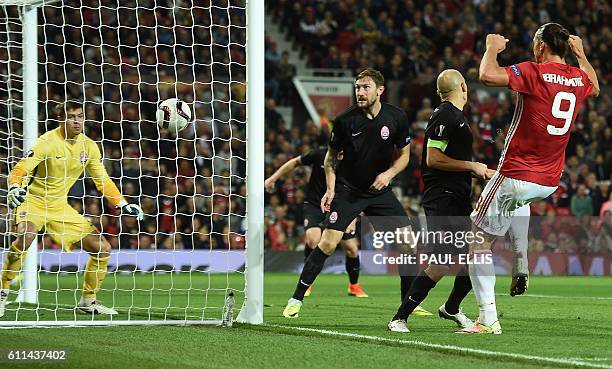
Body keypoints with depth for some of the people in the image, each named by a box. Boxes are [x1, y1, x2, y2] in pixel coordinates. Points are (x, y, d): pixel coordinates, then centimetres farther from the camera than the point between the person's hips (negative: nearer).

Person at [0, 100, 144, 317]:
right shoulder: (48, 141, -17)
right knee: (26, 235, -37)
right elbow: (20, 169, -23)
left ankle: (88, 301, 17)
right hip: (33, 200, -6)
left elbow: (102, 180, 10)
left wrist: (123, 205, 1)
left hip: (60, 206, 6)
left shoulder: (89, 146, 1)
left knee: (103, 249, 0)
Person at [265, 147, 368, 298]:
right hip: (313, 204, -2)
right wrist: (273, 178, 5)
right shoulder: (320, 154, -13)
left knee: (352, 248, -4)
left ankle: (354, 286, 24)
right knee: (313, 239, -27)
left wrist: (353, 218, -14)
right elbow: (295, 162, 3)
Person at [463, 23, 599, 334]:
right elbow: (594, 87, 30)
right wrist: (580, 53, 37)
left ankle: (488, 319, -6)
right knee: (519, 201, 42)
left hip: (517, 177, -7)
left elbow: (487, 75, -26)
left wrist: (492, 48, -8)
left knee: (479, 242, 3)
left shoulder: (534, 72, -16)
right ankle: (521, 267, 27)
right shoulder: (579, 78, 4)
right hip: (550, 182, 7)